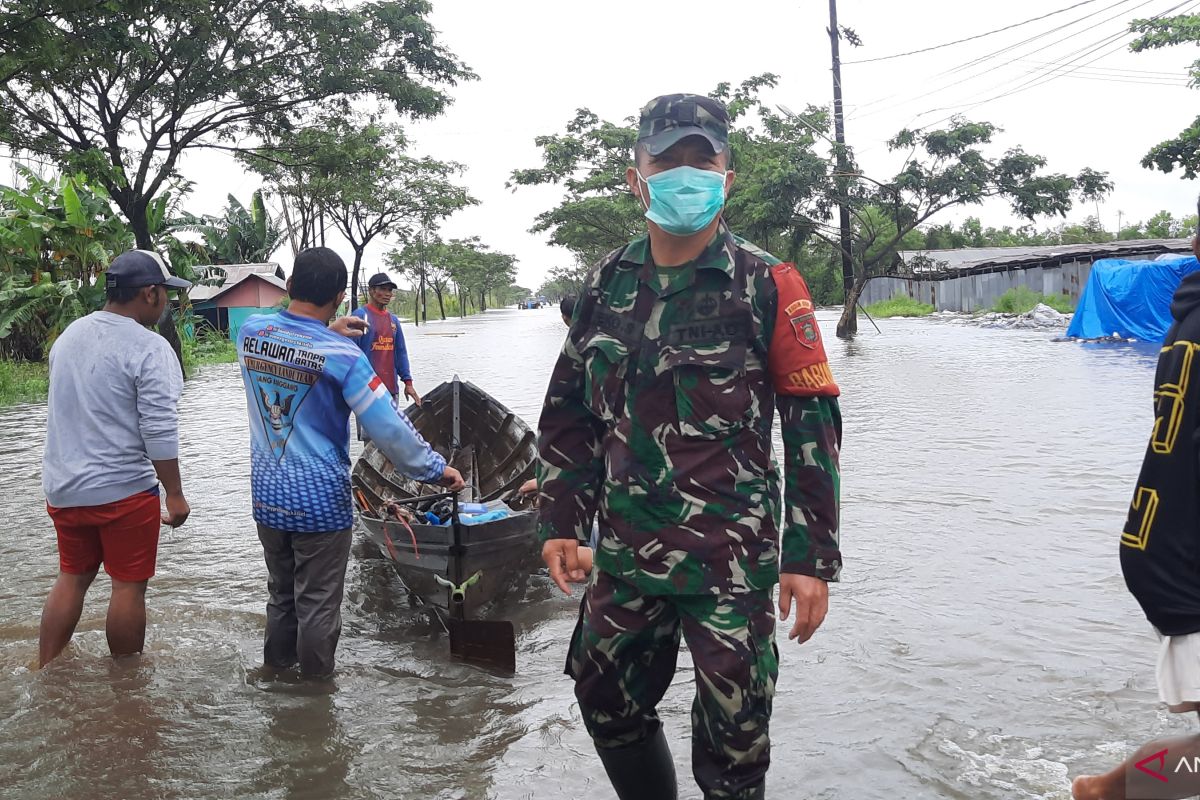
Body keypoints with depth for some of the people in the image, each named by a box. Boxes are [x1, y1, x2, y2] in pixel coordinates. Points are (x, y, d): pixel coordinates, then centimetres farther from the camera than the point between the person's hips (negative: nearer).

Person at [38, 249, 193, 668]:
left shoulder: (69, 334, 8)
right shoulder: (149, 349, -17)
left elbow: (65, 409, 17)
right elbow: (159, 432, -20)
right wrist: (175, 494, -12)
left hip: (64, 487, 7)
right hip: (123, 489, -7)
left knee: (71, 579, 18)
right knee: (129, 585, 6)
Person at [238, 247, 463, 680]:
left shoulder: (250, 332, -5)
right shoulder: (342, 356, -20)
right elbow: (389, 428, -18)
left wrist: (328, 334, 14)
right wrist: (436, 469, -7)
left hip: (267, 496, 6)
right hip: (319, 501, -5)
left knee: (282, 594, 23)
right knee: (318, 604, 10)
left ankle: (278, 671, 39)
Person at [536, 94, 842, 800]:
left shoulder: (769, 285, -6)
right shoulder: (608, 283, 7)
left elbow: (813, 424, -7)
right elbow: (569, 409, 13)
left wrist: (812, 557, -9)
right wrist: (561, 521, 9)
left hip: (733, 556, -4)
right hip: (624, 551, 5)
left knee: (732, 742, 5)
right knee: (608, 705, 18)